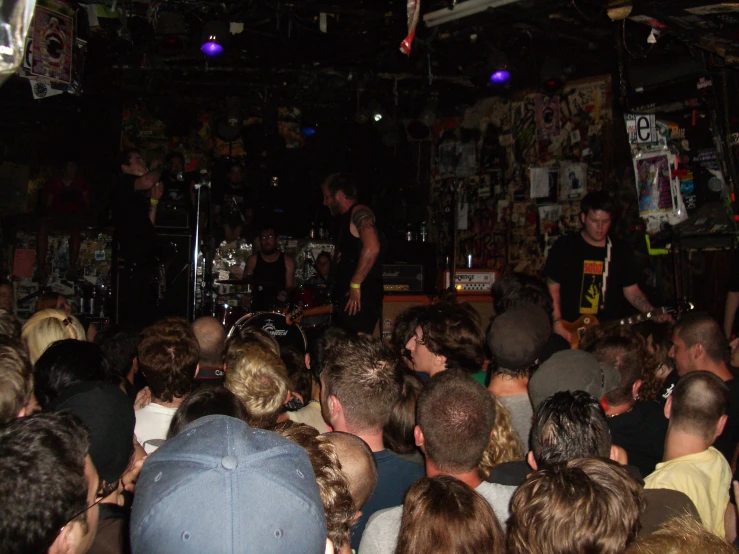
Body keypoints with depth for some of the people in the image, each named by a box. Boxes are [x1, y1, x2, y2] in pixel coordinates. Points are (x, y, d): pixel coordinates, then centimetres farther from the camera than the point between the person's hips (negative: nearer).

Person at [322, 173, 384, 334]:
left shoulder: (359, 212, -9)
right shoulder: (346, 218, 22)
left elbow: (372, 248, -24)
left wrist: (355, 284, -21)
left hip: (361, 297, -10)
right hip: (347, 297, 10)